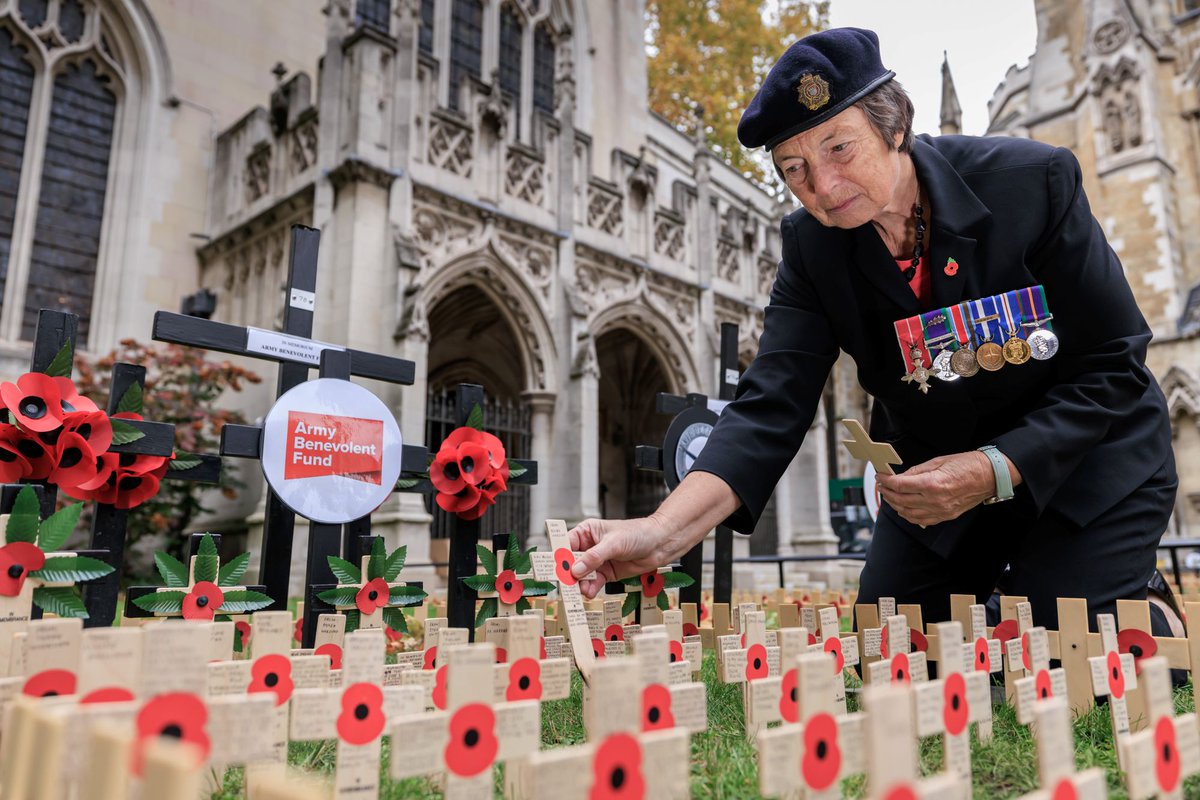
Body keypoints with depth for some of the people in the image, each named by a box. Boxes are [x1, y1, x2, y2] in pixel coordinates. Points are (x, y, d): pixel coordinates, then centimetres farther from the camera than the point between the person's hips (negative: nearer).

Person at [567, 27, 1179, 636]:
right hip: (933, 475, 3)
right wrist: (664, 532, -40)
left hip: (1083, 459, -2)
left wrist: (995, 470, -31)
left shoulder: (1034, 180, -22)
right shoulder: (810, 245, -15)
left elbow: (1112, 367, -16)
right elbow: (771, 406, -25)